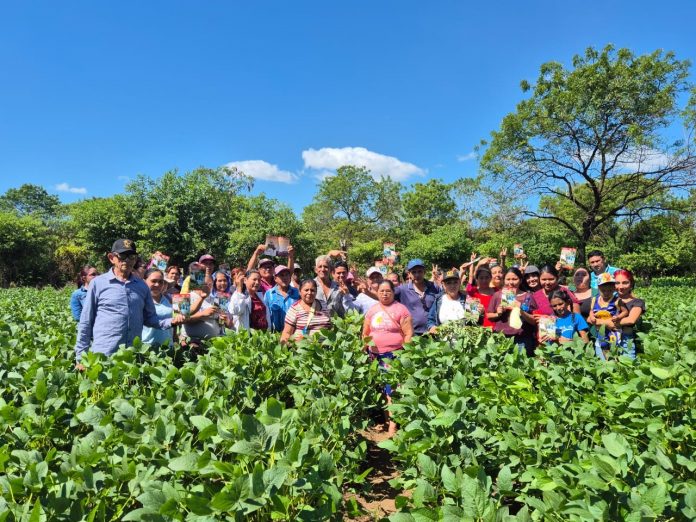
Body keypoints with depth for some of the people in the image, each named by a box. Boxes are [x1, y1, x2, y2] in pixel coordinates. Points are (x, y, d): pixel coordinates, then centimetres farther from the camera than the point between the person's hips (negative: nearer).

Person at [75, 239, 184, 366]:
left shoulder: (142, 286, 8)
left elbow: (150, 318, 12)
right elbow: (85, 322, 1)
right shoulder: (98, 283, 0)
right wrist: (81, 357, -1)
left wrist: (171, 321, -6)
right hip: (102, 355, -3)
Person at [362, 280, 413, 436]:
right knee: (382, 389, 13)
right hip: (376, 356, 6)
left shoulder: (400, 309, -6)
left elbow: (409, 334, -8)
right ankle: (387, 419, 27)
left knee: (392, 390, -8)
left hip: (395, 356, -6)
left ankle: (393, 425, -1)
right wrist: (366, 348, 7)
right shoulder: (372, 310, 10)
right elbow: (365, 333, 18)